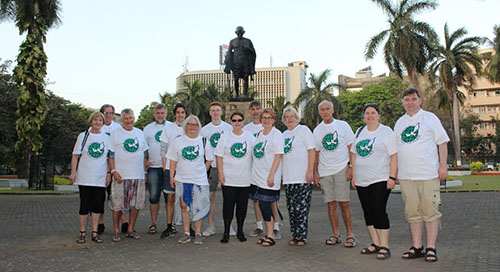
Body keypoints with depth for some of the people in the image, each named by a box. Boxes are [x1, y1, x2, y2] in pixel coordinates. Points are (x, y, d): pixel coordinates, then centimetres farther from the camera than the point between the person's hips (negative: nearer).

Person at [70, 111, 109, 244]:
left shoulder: (107, 138, 9)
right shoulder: (83, 136, 5)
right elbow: (75, 155, 5)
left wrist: (109, 174, 4)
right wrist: (73, 172, -3)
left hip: (100, 178, 1)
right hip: (84, 177, -1)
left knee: (97, 205, 3)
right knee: (84, 204, 2)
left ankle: (95, 232, 11)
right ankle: (82, 232, 11)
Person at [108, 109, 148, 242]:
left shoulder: (140, 133, 13)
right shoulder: (115, 133, 3)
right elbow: (111, 154, -1)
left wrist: (143, 170, 11)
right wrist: (113, 171, -11)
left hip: (138, 175, 4)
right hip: (121, 175, -3)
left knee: (136, 204, 6)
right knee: (118, 205, -2)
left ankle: (130, 230, 18)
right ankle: (116, 231, 10)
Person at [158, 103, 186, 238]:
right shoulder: (168, 128, 4)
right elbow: (163, 150, 4)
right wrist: (164, 167, -2)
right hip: (171, 168, -1)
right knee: (170, 197, 2)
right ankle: (170, 227, 11)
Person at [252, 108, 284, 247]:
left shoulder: (277, 135, -6)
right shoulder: (259, 134, 15)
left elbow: (278, 156, -12)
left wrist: (271, 175, -18)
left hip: (269, 178, -7)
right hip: (259, 176, 7)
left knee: (265, 204, -7)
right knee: (263, 205, 8)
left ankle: (270, 236, 2)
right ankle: (268, 234, 18)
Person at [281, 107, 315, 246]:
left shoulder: (303, 130, 0)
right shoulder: (284, 134, 19)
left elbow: (312, 150, -7)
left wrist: (310, 171, -15)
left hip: (303, 177, -6)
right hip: (288, 177, 6)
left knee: (301, 207, -6)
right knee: (291, 208, 7)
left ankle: (302, 236, 3)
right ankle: (295, 235, 15)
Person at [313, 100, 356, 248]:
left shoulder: (342, 125, 3)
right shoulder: (317, 130, 11)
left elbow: (351, 147, 2)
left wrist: (351, 167, -6)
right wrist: (315, 172, 8)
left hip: (341, 169, -3)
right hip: (324, 172, 3)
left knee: (344, 203, -5)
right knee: (331, 204, 5)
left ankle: (350, 234, 5)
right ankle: (335, 234, 14)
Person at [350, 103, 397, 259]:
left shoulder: (386, 131, -2)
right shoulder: (359, 132, 14)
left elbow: (394, 156, -7)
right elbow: (354, 154, 17)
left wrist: (392, 177, -14)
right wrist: (353, 175, 12)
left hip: (380, 180, -6)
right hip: (361, 181, 6)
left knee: (379, 212, -8)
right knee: (368, 213, 8)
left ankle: (384, 247, -1)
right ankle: (375, 244, 19)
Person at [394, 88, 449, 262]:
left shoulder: (430, 118, 6)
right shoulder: (399, 122, 17)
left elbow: (442, 142, 3)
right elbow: (395, 149, 20)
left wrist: (443, 166, -6)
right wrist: (395, 172, 14)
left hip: (428, 174, -4)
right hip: (406, 175, 4)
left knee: (430, 211, -3)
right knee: (412, 213, 7)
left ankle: (431, 248, 5)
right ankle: (416, 247, 14)